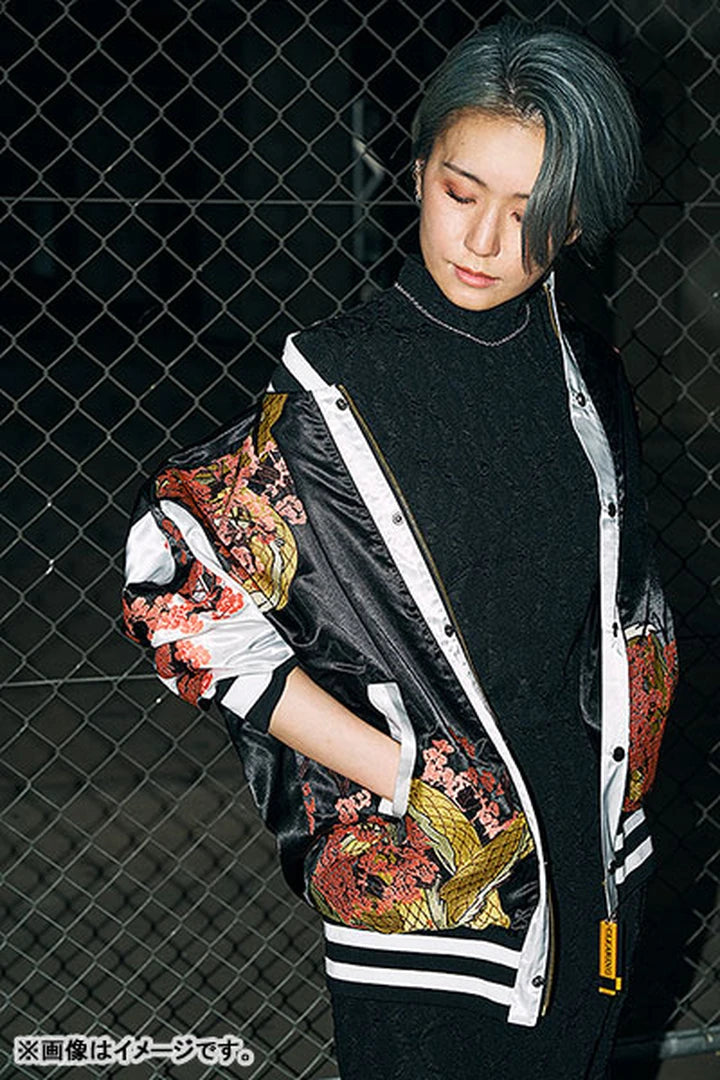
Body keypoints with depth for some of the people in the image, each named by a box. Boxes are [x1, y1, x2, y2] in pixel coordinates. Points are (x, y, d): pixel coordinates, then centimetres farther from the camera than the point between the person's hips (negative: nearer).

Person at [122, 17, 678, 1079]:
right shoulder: (342, 384, -16)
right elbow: (184, 595, -18)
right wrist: (400, 775, -17)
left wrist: (623, 784, 8)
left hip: (586, 835, 5)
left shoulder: (590, 380, 1)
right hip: (420, 858, -5)